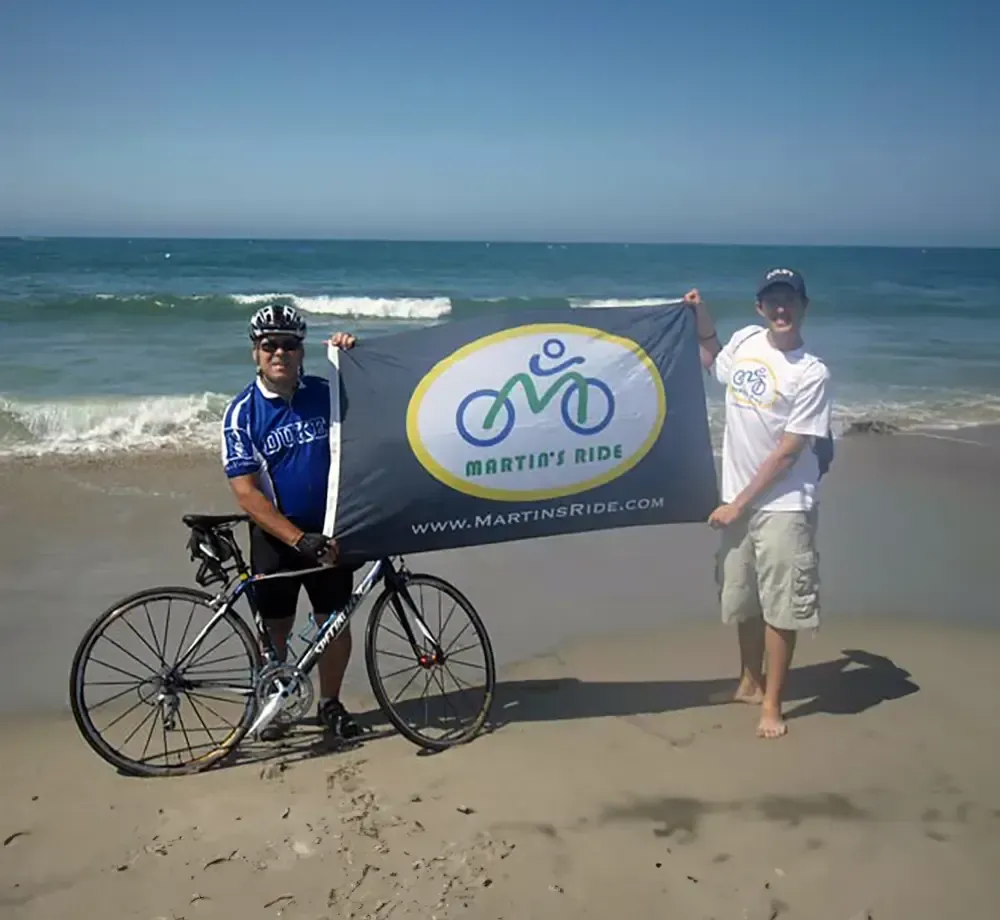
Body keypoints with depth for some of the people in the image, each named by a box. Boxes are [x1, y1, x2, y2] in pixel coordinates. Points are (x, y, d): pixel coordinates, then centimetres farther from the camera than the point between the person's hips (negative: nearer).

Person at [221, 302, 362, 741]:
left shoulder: (325, 393, -3)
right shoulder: (243, 411, -12)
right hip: (275, 535, -2)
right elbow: (246, 492, -16)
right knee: (275, 627, 10)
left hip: (329, 531, 2)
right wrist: (299, 539, -25)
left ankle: (330, 703, 28)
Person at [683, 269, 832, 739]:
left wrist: (739, 503, -13)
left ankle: (771, 703, 16)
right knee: (742, 599, 18)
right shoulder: (745, 339, 1)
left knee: (780, 607, 1)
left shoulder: (812, 373, -15)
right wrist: (702, 322, 11)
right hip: (738, 498, 6)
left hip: (784, 506, -5)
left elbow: (787, 453, -15)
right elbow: (714, 364, 26)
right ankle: (750, 681, 38)